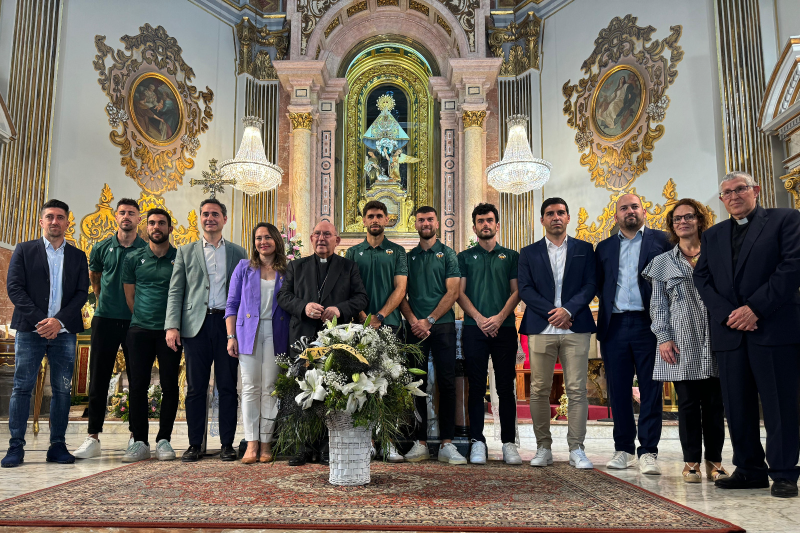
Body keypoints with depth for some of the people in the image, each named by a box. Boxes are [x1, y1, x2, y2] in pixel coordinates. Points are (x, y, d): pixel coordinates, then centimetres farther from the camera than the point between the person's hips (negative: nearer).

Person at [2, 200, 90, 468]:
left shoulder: (78, 256, 13)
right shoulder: (24, 250, 9)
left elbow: (82, 293, 5)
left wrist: (59, 320, -10)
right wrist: (38, 320, -11)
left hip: (64, 332, 2)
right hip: (30, 330, -1)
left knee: (62, 389, 1)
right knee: (22, 387, -2)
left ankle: (57, 446, 7)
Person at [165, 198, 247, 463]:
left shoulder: (238, 253, 12)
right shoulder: (186, 252, 13)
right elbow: (175, 292, 7)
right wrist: (172, 325, -5)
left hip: (228, 324, 0)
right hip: (197, 325, 0)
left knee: (228, 387, 2)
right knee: (195, 388, 3)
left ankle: (227, 444, 10)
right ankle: (194, 444, 12)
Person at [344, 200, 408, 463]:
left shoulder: (397, 251, 11)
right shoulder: (353, 252, 14)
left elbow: (400, 289, 2)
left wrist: (380, 317, -10)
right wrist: (363, 317, -8)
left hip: (390, 324, -1)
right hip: (361, 325, 1)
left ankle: (391, 443, 1)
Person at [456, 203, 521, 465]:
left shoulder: (511, 256, 14)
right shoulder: (465, 257, 13)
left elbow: (516, 291, 6)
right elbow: (459, 292, 5)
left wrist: (499, 317, -9)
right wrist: (479, 318, -9)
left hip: (505, 327, 0)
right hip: (474, 328, 0)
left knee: (506, 387, 1)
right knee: (476, 386, -1)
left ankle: (509, 442, 7)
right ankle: (477, 441, 4)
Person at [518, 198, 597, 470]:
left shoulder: (584, 249, 14)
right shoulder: (529, 253, 13)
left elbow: (591, 285, 5)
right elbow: (525, 289, 4)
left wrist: (568, 309, -10)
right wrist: (551, 312, -9)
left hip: (575, 328, 0)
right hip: (540, 329, 1)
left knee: (577, 390, -3)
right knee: (539, 391, 1)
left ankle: (576, 449, 4)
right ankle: (543, 447, 11)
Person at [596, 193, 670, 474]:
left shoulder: (661, 240, 6)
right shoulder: (605, 247, 17)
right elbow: (598, 284, 14)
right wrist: (610, 302, -1)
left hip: (648, 323, -3)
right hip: (614, 326, 3)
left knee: (650, 390, -1)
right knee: (618, 390, 6)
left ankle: (648, 451, 6)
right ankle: (623, 449, 16)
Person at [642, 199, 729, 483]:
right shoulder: (663, 262, 10)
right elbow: (658, 304, 7)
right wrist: (664, 338, -4)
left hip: (715, 341, 1)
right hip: (682, 344, -1)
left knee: (715, 403, 2)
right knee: (688, 402, 0)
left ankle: (714, 460, 13)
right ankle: (692, 461, 9)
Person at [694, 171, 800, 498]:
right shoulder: (713, 235, 19)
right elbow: (702, 278, 10)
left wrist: (755, 308, -13)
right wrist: (727, 314, -6)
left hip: (773, 327, -4)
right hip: (730, 332, 4)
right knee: (737, 406, 6)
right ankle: (750, 470, 16)